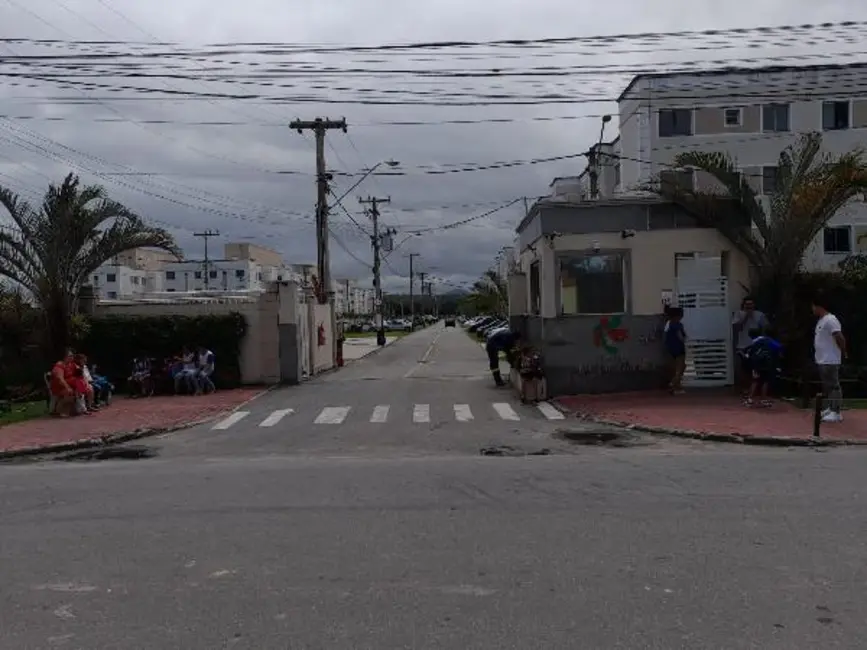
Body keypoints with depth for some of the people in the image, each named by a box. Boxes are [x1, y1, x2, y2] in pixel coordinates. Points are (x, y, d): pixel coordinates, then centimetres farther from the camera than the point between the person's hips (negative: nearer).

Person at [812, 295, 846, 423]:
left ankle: (837, 413, -6)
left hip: (830, 361, -11)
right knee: (827, 386, 16)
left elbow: (840, 338, -22)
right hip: (822, 360, 11)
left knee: (833, 385, -8)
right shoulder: (821, 320, 16)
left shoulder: (830, 320, -18)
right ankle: (830, 409, 25)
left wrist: (843, 353, -12)